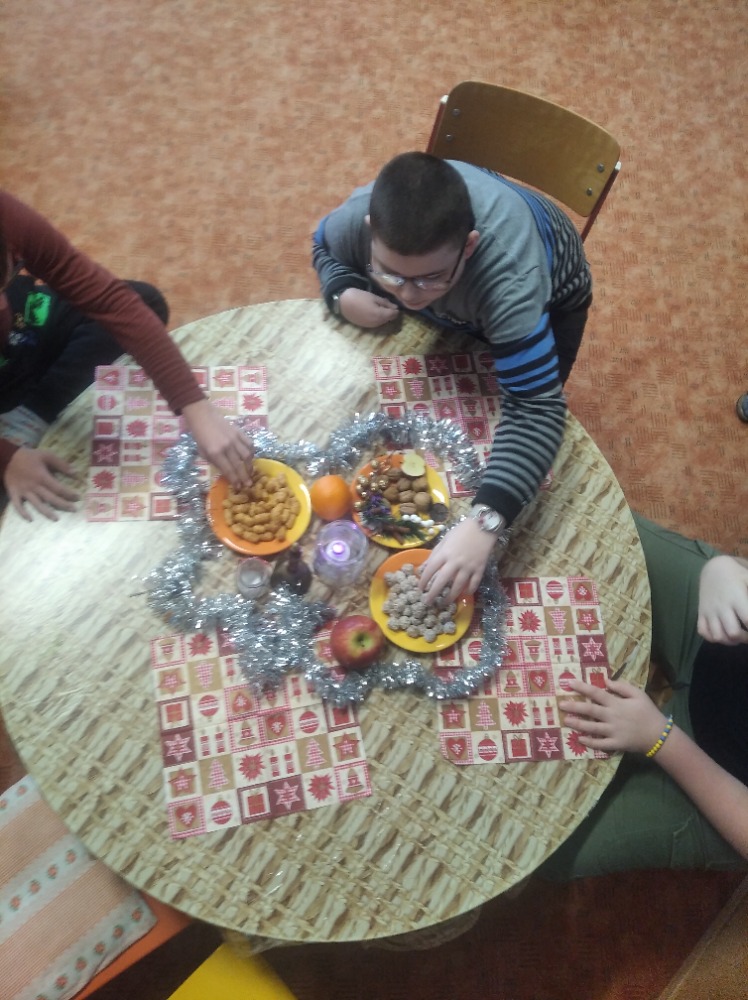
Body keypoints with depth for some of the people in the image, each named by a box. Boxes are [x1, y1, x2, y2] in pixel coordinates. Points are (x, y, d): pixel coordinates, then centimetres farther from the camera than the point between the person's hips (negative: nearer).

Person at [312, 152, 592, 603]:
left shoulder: (510, 275, -49)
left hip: (548, 299, -3)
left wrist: (485, 523, -61)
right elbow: (324, 246, -11)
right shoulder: (359, 217, -36)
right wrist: (343, 295, -33)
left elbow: (537, 408, -50)